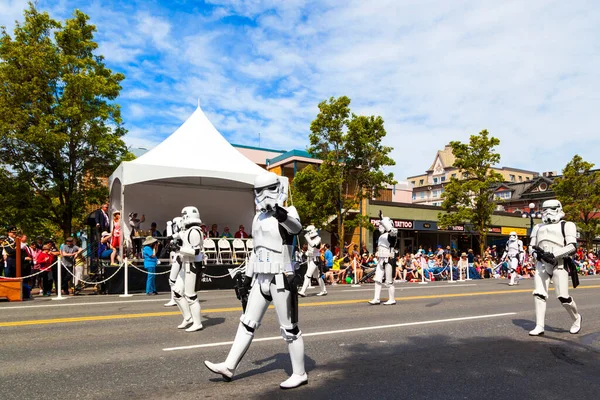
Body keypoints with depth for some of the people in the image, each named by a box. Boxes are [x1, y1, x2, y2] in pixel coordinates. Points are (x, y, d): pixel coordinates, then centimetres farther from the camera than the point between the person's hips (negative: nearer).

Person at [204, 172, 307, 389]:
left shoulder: (287, 212, -11)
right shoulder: (258, 217, 13)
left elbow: (296, 228, -35)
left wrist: (283, 216, -55)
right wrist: (248, 275, 23)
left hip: (282, 278, -8)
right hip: (262, 279, 8)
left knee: (289, 328, 2)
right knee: (247, 323, 14)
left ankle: (300, 374, 17)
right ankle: (229, 367, 25)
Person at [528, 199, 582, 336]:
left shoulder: (566, 225, 3)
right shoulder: (538, 227, 19)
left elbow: (572, 246, -9)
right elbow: (531, 247, 17)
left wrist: (553, 254, -19)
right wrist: (536, 252, -6)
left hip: (559, 263, -5)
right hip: (541, 263, 5)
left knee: (563, 297, -3)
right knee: (539, 294, -4)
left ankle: (576, 318, 27)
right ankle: (539, 327, 1)